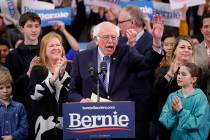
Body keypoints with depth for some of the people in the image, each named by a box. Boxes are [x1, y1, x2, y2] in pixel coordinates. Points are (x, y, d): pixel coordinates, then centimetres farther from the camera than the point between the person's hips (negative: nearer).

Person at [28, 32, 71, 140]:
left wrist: (63, 73, -13)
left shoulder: (69, 68, 8)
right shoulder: (37, 70, 4)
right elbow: (33, 94, -10)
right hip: (46, 123, -1)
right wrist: (53, 78, -17)